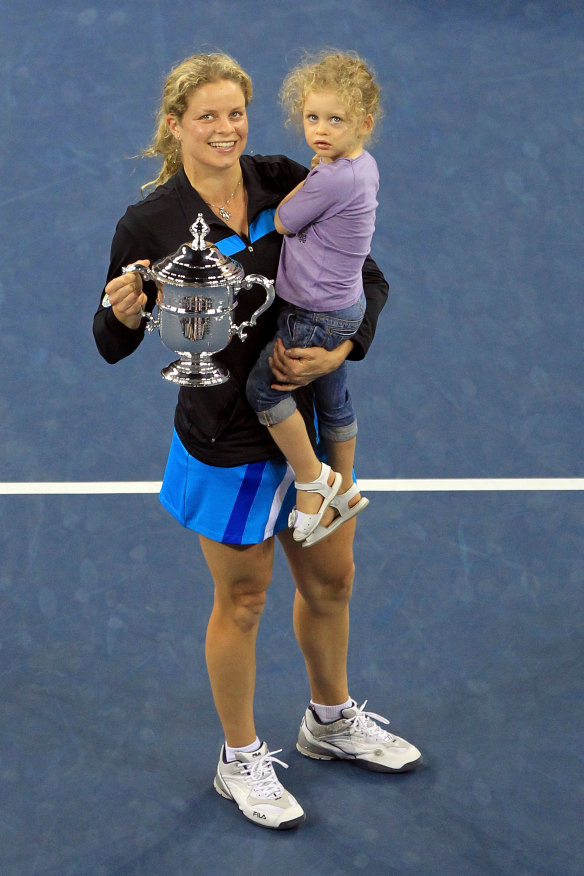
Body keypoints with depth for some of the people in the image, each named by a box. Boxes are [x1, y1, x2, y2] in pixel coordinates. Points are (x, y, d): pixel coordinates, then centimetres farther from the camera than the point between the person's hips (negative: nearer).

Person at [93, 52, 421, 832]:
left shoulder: (289, 185, -7)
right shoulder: (149, 224, -17)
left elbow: (368, 281, -2)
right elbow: (113, 346, -10)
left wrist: (339, 350, -18)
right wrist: (122, 313, -33)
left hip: (310, 418, 5)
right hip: (227, 438, -5)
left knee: (331, 581, 21)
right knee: (243, 599, 10)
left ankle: (332, 722, 47)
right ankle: (241, 762, 32)